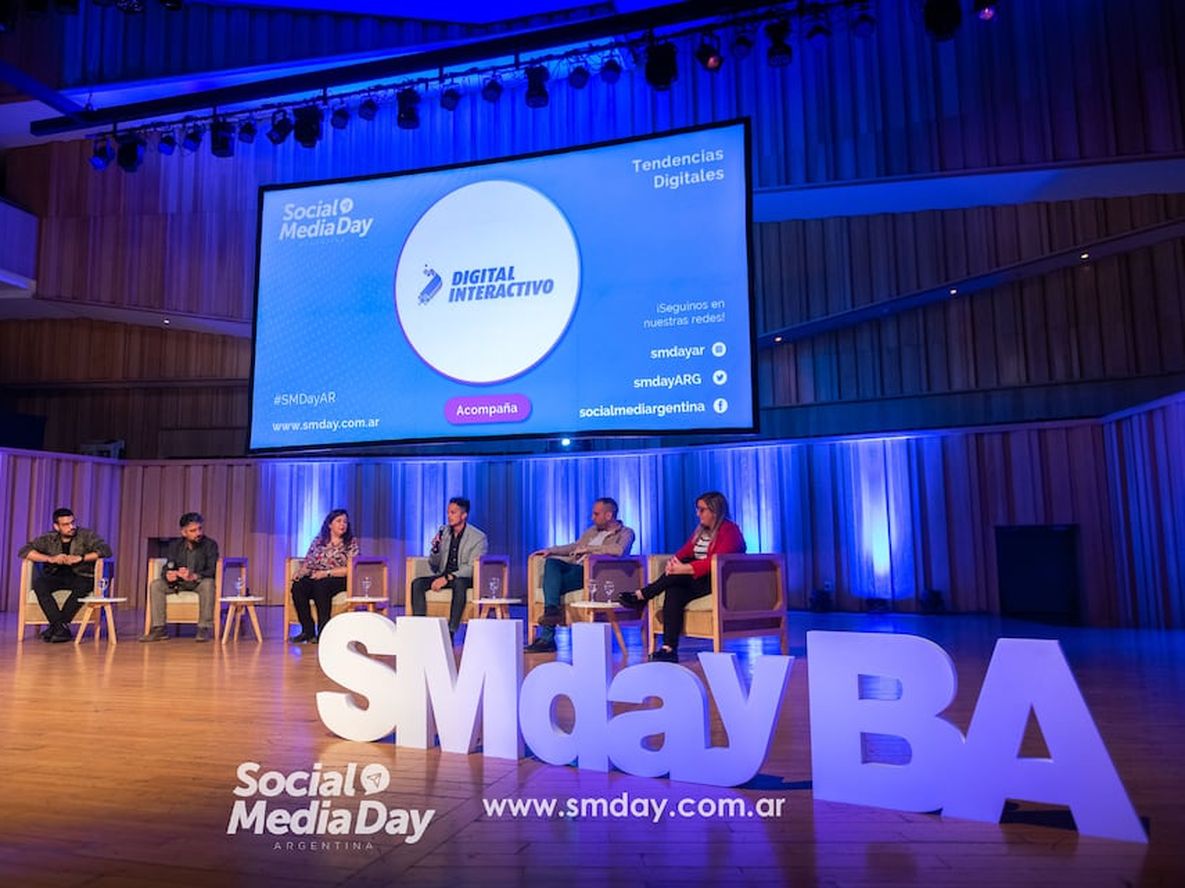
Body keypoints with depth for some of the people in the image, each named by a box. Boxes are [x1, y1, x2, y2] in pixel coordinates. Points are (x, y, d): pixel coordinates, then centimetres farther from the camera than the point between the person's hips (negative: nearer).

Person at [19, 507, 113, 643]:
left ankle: (55, 626, -25)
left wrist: (80, 558, -23)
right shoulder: (49, 539, 5)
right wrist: (50, 559, -18)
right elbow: (24, 551, -5)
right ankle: (61, 627, -32)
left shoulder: (86, 535, -2)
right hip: (56, 577, 3)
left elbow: (106, 550, -13)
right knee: (38, 584, -28)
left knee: (83, 586, -36)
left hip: (81, 576, -3)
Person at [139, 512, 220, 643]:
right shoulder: (174, 545, 1)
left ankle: (205, 628, -30)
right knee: (155, 585, -21)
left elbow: (211, 570, -20)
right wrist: (168, 575, -32)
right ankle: (159, 629, -19)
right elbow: (167, 567, -5)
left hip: (199, 582, -4)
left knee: (208, 583, -37)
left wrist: (194, 576, -40)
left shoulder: (210, 545, -10)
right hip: (178, 583, 4)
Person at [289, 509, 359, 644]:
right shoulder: (318, 541, 15)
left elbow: (350, 569, -7)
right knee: (297, 587, -27)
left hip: (339, 581, -4)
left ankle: (323, 631, -30)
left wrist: (326, 573, -17)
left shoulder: (351, 543, 3)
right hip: (315, 578, 4)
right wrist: (299, 572, -11)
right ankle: (308, 631, -20)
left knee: (320, 586, -36)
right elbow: (308, 563, 12)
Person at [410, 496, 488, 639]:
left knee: (459, 583, -39)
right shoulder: (443, 531, 9)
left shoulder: (478, 538, -7)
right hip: (443, 575, 5)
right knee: (416, 583, -21)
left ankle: (451, 632, -38)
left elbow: (471, 568, -15)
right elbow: (433, 566, 12)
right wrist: (435, 548, -10)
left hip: (464, 578, -5)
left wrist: (448, 578, -27)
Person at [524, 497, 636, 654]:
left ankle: (547, 638, -24)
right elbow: (574, 547, 31)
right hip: (574, 566, 7)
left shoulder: (625, 533, 3)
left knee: (551, 583, -26)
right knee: (551, 561, -24)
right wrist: (550, 550, 16)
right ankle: (552, 610, -33)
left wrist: (589, 548, -16)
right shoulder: (593, 530, 27)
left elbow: (619, 550, -19)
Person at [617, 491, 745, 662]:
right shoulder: (701, 530, 19)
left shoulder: (730, 530, -7)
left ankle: (641, 596, -18)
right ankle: (669, 648, -31)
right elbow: (684, 552, 9)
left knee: (682, 571, -29)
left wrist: (685, 568, -27)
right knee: (674, 592, -24)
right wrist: (674, 562, -14)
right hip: (697, 581, 7)